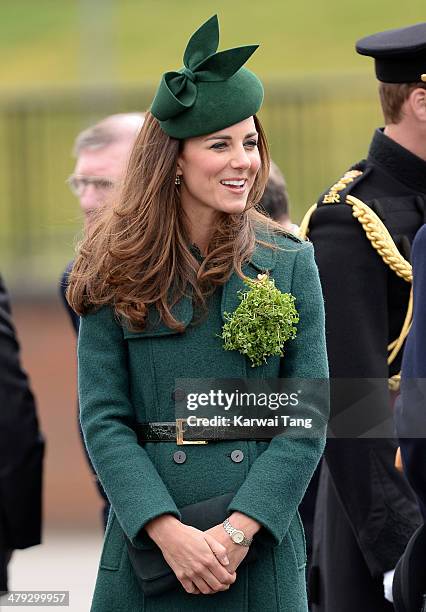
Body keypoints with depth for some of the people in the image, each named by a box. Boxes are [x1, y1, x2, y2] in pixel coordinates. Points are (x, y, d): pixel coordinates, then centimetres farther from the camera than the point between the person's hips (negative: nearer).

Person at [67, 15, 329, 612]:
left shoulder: (290, 264, 3)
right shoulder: (118, 271, 2)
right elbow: (103, 418, -3)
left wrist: (238, 530, -13)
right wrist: (170, 531, -15)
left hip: (263, 542, 0)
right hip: (149, 537, 0)